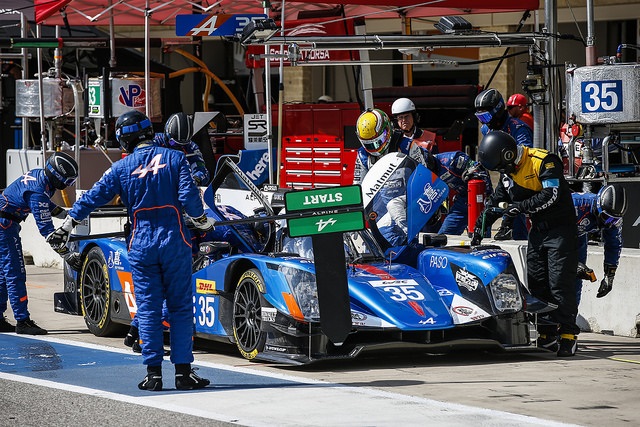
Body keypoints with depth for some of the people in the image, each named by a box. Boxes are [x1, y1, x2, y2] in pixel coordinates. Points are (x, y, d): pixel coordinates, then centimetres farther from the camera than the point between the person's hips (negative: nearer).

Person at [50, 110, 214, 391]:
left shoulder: (122, 168, 2)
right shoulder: (175, 158, -1)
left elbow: (92, 198, 6)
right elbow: (188, 195, -9)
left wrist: (68, 225, 17)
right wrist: (201, 221, 8)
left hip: (141, 245, 1)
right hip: (175, 242, -1)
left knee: (148, 310, 7)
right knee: (181, 308, 5)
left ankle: (153, 373, 4)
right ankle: (183, 372, 2)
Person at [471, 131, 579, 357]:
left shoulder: (545, 161, -17)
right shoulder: (509, 171, 8)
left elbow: (551, 195, -27)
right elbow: (496, 201, 18)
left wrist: (520, 207, -25)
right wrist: (480, 227, 14)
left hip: (560, 228, -8)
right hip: (537, 231, 8)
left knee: (560, 284, -13)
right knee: (537, 284, 3)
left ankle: (568, 336, -11)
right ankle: (547, 335, 8)